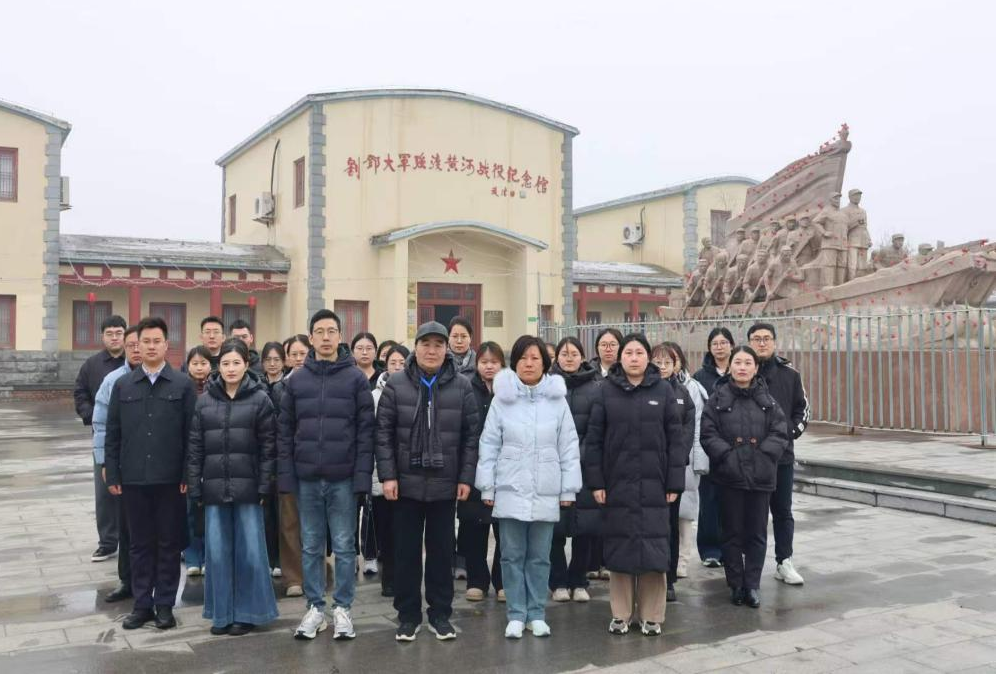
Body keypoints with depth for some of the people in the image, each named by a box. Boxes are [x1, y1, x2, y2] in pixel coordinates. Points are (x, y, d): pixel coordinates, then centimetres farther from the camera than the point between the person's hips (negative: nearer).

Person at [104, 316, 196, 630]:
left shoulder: (183, 385, -1)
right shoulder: (123, 385, 6)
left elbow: (191, 434, -3)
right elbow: (113, 434, 7)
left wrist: (188, 475, -7)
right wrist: (112, 475, 2)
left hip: (170, 478, -2)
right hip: (134, 478, 2)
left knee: (169, 543, 6)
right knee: (140, 543, 10)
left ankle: (165, 604, 17)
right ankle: (142, 603, 20)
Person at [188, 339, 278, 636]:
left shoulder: (260, 399, -1)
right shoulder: (204, 401, 7)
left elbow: (268, 446, -3)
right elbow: (195, 447, 7)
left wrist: (264, 486, -7)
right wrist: (194, 488, 2)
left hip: (247, 486, -2)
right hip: (214, 487, 3)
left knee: (249, 551, 2)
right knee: (217, 551, 7)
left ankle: (247, 613, 15)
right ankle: (221, 612, 19)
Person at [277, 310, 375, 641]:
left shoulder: (356, 378, -1)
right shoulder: (296, 380, 6)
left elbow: (365, 430, -3)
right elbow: (284, 431, 6)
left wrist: (362, 476, -10)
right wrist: (285, 475, -1)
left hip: (343, 478, -2)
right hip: (306, 478, 2)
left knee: (344, 547, 5)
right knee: (311, 547, 10)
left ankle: (342, 608, 16)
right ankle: (315, 608, 20)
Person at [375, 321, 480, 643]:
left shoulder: (462, 386, 1)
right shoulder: (396, 384, -1)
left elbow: (471, 435, 2)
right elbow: (384, 432, -2)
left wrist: (466, 477, -3)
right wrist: (387, 475, -8)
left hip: (445, 483, 0)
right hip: (406, 482, 0)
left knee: (442, 550, 9)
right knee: (407, 551, 7)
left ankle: (440, 613, 21)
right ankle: (408, 615, 19)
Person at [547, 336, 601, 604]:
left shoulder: (595, 388, 5)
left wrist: (579, 456, -9)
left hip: (584, 468, 1)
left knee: (585, 527, 3)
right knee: (555, 527, 2)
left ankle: (578, 581, 19)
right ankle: (558, 582, 16)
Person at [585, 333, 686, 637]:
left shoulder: (663, 390, 2)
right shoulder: (607, 390, 3)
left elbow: (675, 438, 1)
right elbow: (594, 438, 2)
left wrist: (675, 483, -3)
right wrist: (595, 481, -4)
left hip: (653, 483, 0)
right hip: (617, 483, 0)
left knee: (653, 548, 2)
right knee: (620, 548, 5)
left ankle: (651, 615, 14)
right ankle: (620, 614, 16)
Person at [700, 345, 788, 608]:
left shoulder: (767, 399, 6)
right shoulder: (718, 398, 1)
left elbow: (780, 433, 2)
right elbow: (708, 433, -3)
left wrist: (763, 455, -10)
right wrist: (727, 455, -13)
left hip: (760, 476, 1)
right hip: (729, 475, -1)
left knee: (757, 534, 6)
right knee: (733, 533, 6)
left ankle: (752, 586, 15)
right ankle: (736, 586, 16)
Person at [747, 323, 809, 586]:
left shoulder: (789, 374, 5)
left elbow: (802, 408, 12)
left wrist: (792, 431, -1)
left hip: (782, 453, 3)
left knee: (783, 511, 10)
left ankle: (784, 562, 20)